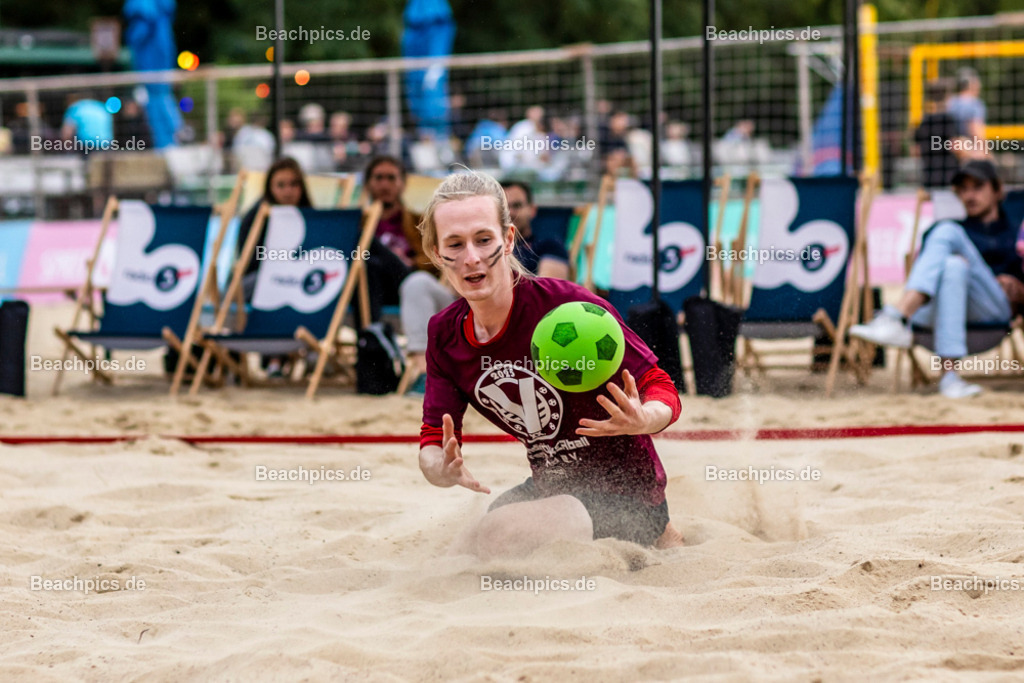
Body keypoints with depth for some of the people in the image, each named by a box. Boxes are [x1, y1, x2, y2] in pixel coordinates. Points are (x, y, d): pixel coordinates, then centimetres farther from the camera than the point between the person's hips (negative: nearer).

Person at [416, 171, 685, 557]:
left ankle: (655, 540, -2)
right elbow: (433, 440, -1)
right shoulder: (445, 334, -4)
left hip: (624, 494, -7)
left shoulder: (567, 306, -23)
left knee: (494, 538, -30)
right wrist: (441, 468, -26)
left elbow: (662, 390, -19)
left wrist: (643, 420, -44)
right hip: (550, 489, 8)